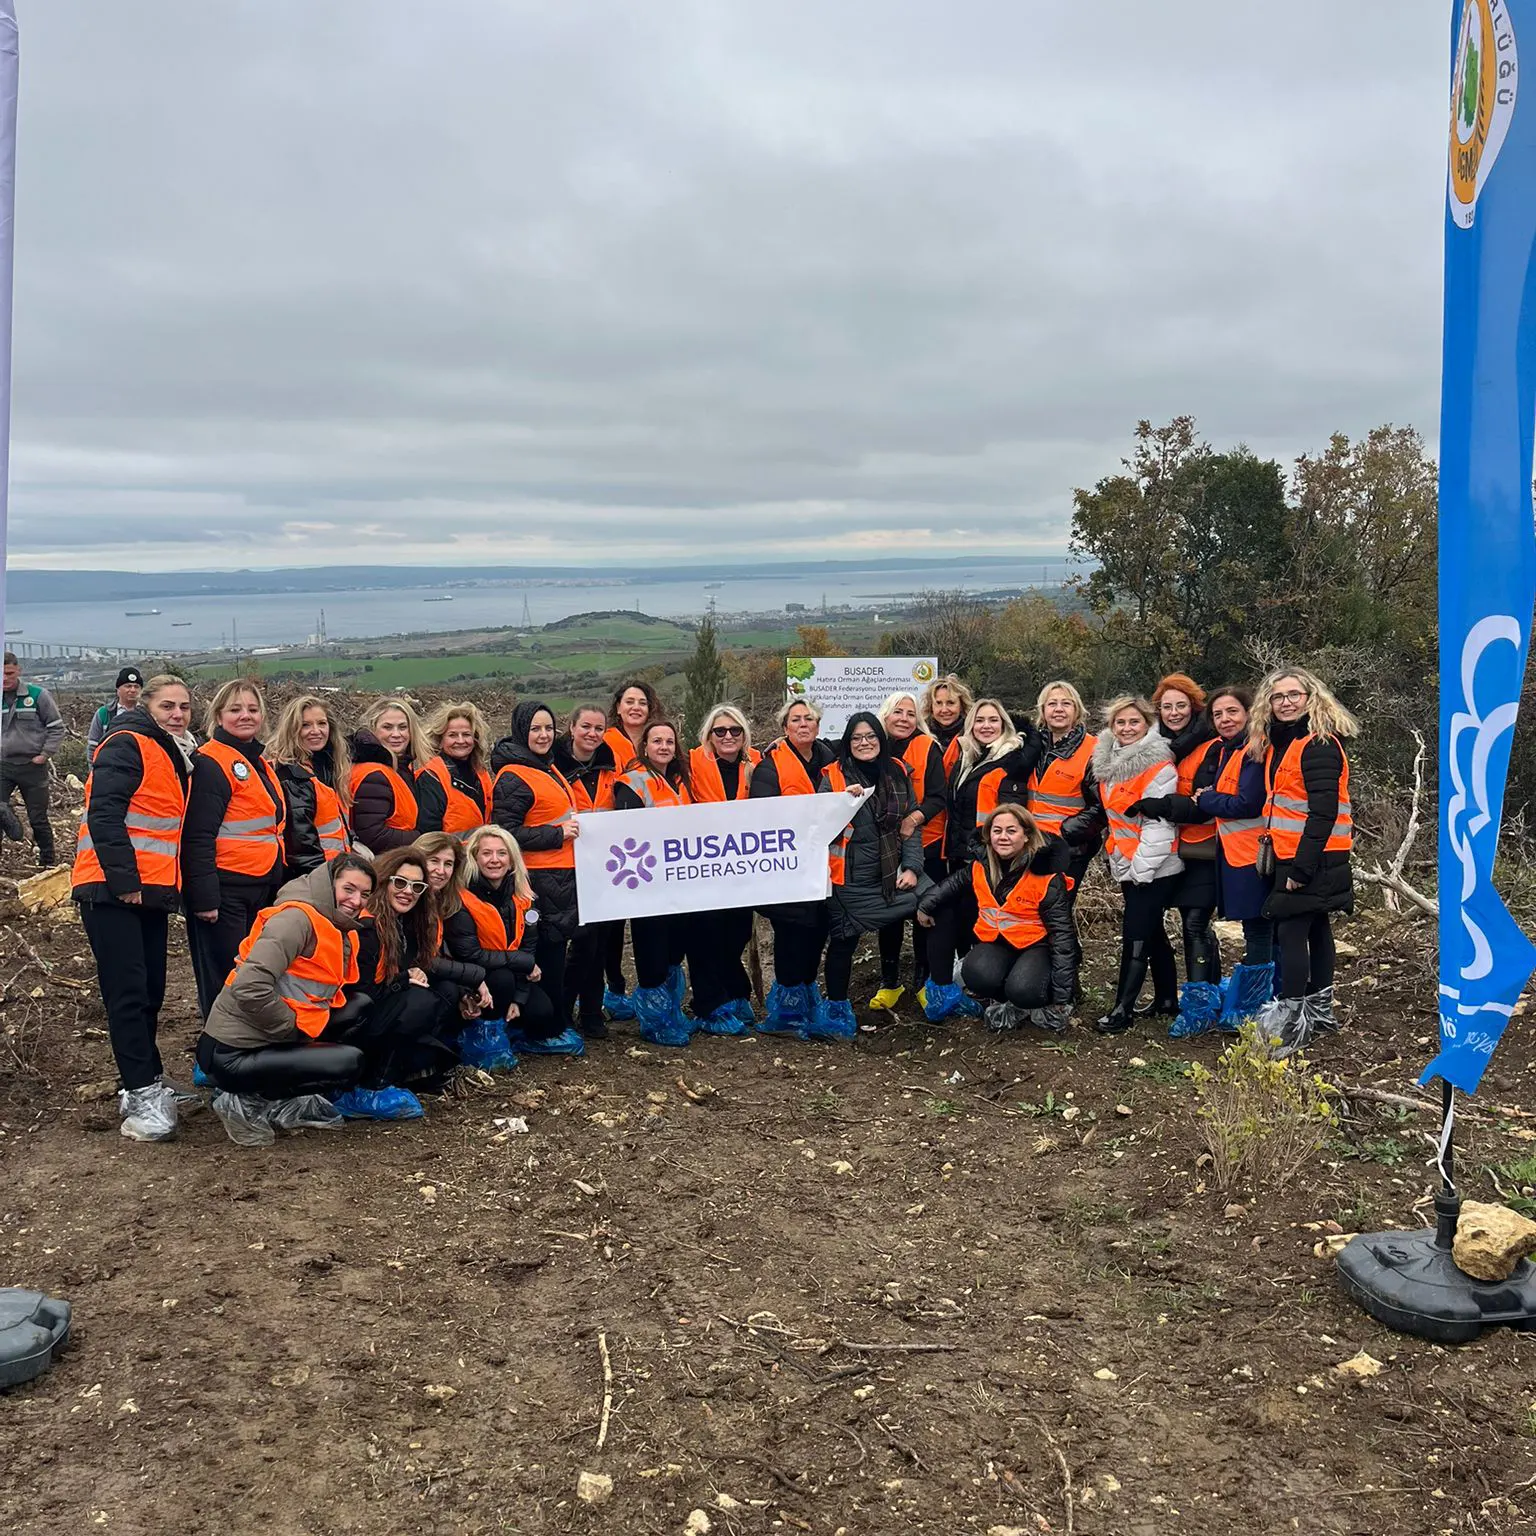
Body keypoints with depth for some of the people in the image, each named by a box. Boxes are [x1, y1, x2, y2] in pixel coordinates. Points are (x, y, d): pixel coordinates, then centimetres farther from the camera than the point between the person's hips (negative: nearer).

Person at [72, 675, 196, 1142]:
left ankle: (148, 1081, 23)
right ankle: (142, 1095, -6)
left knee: (151, 992, 12)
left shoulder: (175, 757, 18)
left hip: (151, 892, 9)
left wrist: (171, 884, 17)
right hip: (113, 891, -9)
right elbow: (104, 814, -18)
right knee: (127, 993, -8)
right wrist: (123, 879, -21)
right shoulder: (127, 746, -9)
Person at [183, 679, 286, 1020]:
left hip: (262, 887, 9)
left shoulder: (260, 763, 16)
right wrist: (205, 898, -21)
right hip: (224, 888, -9)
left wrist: (277, 883, 22)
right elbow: (199, 836, -17)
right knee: (224, 979, -2)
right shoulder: (211, 762, -11)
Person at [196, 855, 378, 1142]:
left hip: (268, 1042, 9)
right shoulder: (298, 918, -17)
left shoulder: (342, 933, 12)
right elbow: (250, 988, -27)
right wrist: (294, 1028, -15)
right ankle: (246, 1102, -6)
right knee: (350, 1064, -18)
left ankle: (278, 1105, 4)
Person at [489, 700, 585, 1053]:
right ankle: (549, 1031, 5)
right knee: (548, 950, -4)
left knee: (556, 948, 14)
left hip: (562, 873, 9)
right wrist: (557, 834, -19)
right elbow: (506, 833, -19)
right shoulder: (513, 778, -13)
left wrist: (574, 827, 17)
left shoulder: (548, 768, 16)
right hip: (539, 878, -9)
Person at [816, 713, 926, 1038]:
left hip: (891, 873, 3)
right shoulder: (833, 776, 0)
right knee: (844, 940, -2)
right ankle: (836, 1008, 15)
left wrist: (911, 867, 0)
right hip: (850, 879, -3)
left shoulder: (898, 772, 9)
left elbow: (911, 824, 9)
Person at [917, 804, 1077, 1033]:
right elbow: (954, 883, 23)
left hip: (1036, 944, -4)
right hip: (996, 943, 4)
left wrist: (1061, 997, -17)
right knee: (977, 976, -31)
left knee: (1023, 990, -34)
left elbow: (1061, 933, -15)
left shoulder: (1046, 876, -16)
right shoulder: (982, 865, -1)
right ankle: (1003, 1002, 3)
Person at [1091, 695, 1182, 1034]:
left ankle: (1123, 1008, 0)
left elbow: (1158, 823, -19)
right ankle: (1167, 1000, 26)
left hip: (1153, 867, -8)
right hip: (1129, 865, 8)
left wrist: (1141, 867, -18)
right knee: (1153, 934, 15)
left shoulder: (1158, 766, -17)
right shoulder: (1107, 762, 7)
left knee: (1136, 936, -6)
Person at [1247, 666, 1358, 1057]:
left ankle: (1290, 1020, -8)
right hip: (1291, 857, 9)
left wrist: (1301, 868, -23)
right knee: (1316, 929, 17)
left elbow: (1323, 812, -22)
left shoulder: (1319, 745, -16)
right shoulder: (1278, 743, 12)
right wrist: (1271, 850, 12)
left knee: (1290, 932, -11)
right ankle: (1319, 1008, 28)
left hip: (1313, 859, -9)